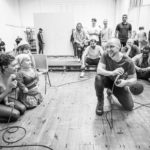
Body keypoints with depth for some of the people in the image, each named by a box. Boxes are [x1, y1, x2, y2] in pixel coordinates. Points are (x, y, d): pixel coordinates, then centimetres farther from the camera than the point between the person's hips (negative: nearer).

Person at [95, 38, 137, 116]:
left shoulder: (128, 62, -25)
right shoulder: (105, 55, -22)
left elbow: (134, 79, -15)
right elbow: (99, 70, -31)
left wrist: (125, 82, -38)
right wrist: (112, 73, -50)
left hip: (119, 84, 1)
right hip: (108, 80, -1)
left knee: (129, 107, -2)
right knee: (98, 78, -36)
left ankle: (111, 92, 25)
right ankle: (100, 102, -10)